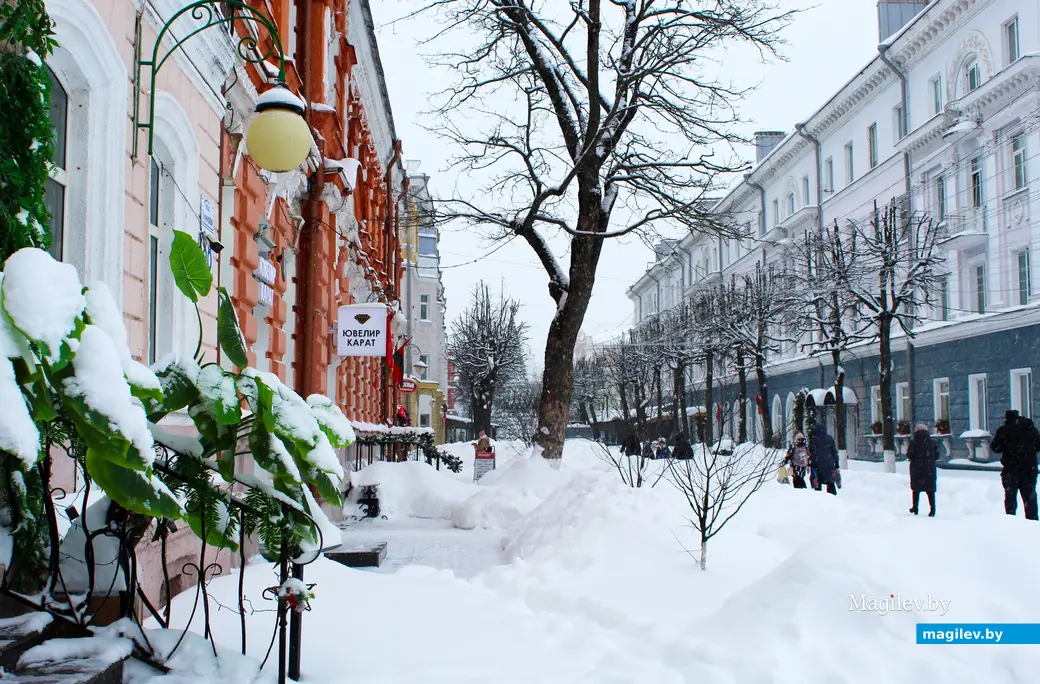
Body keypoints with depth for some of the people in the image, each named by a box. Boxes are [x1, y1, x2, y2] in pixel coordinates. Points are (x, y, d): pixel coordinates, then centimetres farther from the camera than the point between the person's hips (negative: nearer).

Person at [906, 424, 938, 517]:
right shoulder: (933, 442, 0)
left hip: (916, 469, -2)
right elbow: (936, 456, 5)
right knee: (930, 489, 5)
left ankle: (915, 508, 16)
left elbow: (909, 456, -11)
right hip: (930, 469, 2)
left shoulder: (913, 442, -9)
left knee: (916, 488, 12)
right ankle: (932, 508, -3)